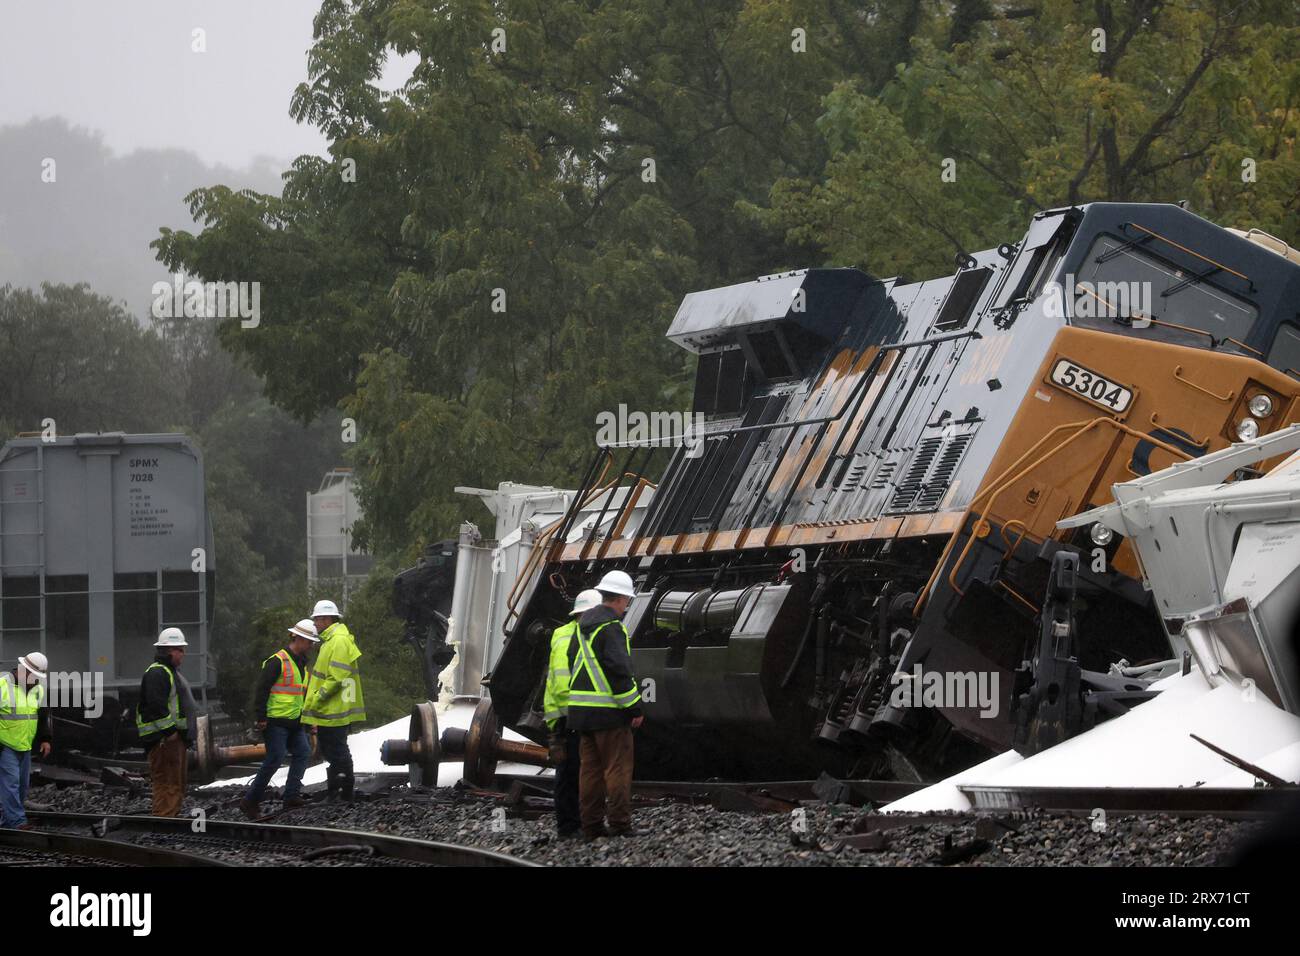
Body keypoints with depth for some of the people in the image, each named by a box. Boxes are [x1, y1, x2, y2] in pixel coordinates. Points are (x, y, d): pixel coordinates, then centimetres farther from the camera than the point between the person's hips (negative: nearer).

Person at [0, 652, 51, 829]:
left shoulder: (38, 689, 9)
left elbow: (44, 717, 19)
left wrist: (45, 739, 10)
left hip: (25, 746, 7)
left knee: (22, 784, 8)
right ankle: (17, 821, -15)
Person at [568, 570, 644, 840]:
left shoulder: (583, 625, 14)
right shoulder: (612, 628, -14)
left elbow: (573, 663, 21)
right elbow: (619, 671, -19)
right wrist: (634, 707, -14)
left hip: (581, 707, 9)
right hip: (609, 712, -9)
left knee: (591, 768, 10)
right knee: (618, 767, -5)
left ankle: (591, 826, 11)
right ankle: (620, 825, -6)